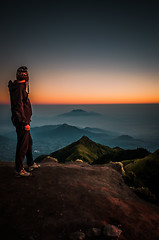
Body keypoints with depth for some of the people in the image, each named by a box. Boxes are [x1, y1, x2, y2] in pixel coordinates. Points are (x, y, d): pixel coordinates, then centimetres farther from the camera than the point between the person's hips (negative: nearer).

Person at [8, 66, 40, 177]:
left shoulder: (20, 86, 14)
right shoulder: (19, 88, -17)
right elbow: (18, 107, -23)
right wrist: (25, 123, -23)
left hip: (22, 121, 11)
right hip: (21, 122, -11)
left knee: (29, 142, 19)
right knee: (22, 145, -1)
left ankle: (31, 164, 34)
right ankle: (19, 170, 13)